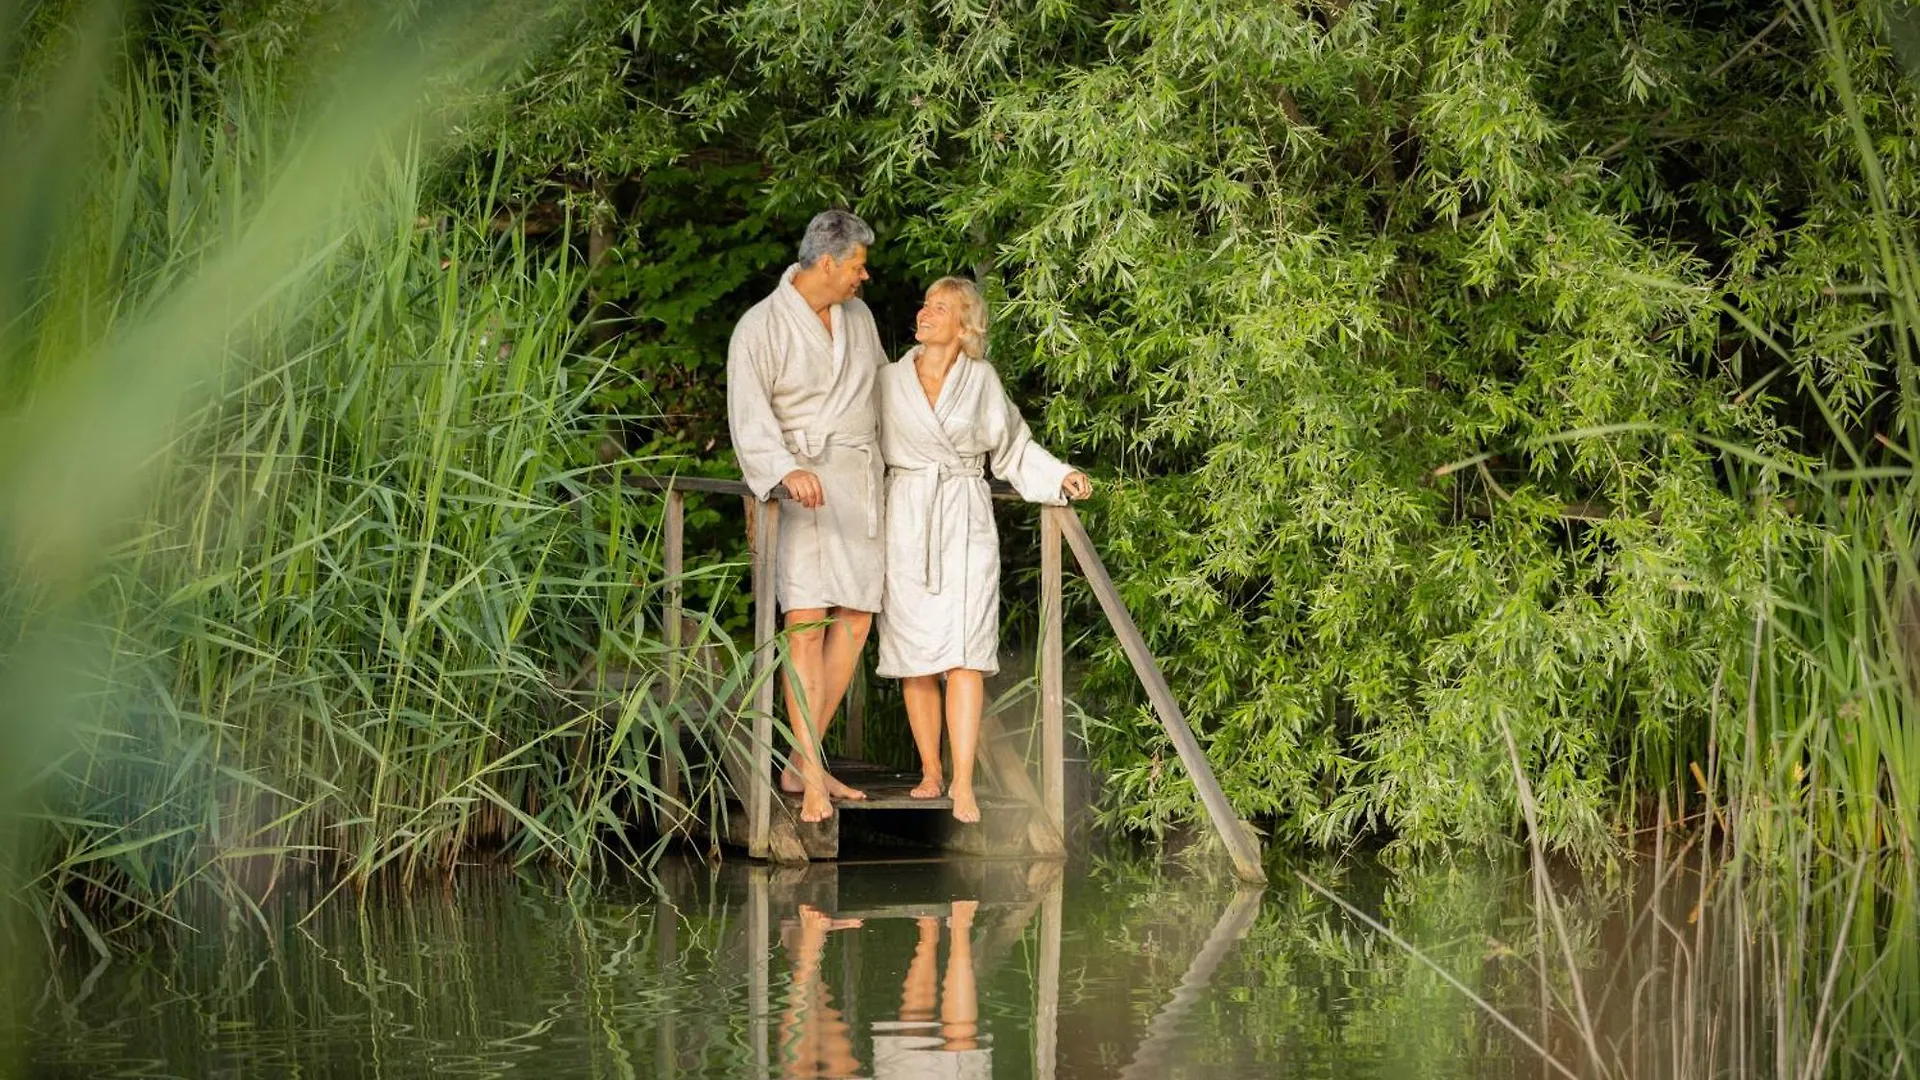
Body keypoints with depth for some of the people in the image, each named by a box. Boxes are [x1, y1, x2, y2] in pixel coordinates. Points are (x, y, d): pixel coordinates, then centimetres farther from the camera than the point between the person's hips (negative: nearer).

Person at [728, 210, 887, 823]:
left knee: (855, 621, 2)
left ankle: (802, 763, 10)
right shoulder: (760, 328, -9)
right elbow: (750, 418, -18)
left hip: (862, 485, 7)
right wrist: (787, 470, -36)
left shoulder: (857, 315, 12)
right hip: (805, 486, -7)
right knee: (807, 621, -15)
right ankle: (813, 781, -16)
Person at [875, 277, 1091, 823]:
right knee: (914, 655, 1)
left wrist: (1061, 475, 4)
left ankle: (963, 784, -14)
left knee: (964, 654, -11)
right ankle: (930, 771, 13)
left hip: (964, 523, -1)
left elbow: (1013, 446, 16)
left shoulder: (981, 380, 6)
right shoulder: (889, 380, 7)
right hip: (907, 525, 1)